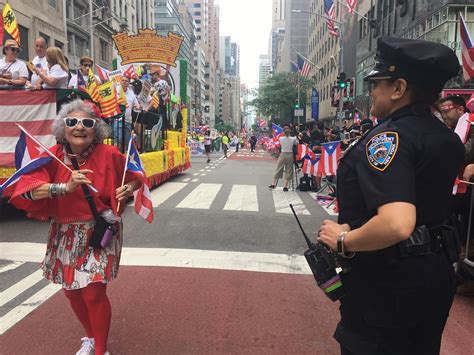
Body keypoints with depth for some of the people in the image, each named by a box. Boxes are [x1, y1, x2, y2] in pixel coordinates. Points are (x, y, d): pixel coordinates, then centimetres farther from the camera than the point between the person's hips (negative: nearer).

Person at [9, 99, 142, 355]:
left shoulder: (109, 154, -12)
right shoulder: (52, 156, -8)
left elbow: (135, 177, 5)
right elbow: (26, 190, -21)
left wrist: (128, 189, -16)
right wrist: (65, 187, -33)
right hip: (65, 234, 4)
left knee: (94, 292, -7)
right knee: (71, 291, 16)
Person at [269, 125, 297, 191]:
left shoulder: (281, 138, -8)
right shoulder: (293, 139, -8)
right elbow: (296, 144, 3)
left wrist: (283, 135, 9)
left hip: (283, 155, 0)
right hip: (290, 155, 0)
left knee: (278, 169, 11)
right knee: (288, 171, 7)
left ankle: (273, 184, 16)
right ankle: (285, 186, 7)